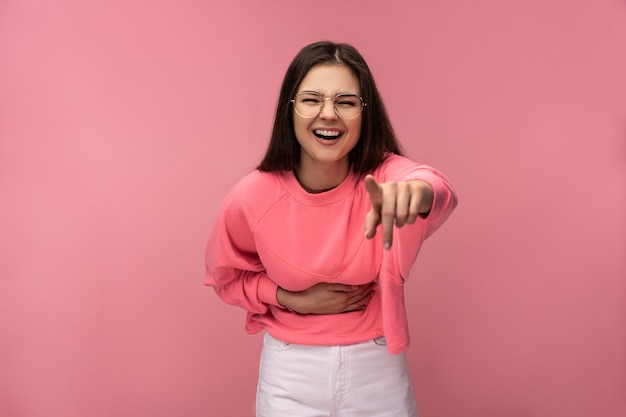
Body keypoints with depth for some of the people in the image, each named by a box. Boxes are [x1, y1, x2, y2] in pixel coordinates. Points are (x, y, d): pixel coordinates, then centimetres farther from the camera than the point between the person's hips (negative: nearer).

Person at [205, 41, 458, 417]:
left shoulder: (385, 177, -18)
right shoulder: (252, 196, -15)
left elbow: (440, 194, -41)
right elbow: (226, 276, 2)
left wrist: (417, 190, -64)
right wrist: (295, 300, -14)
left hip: (380, 371, 0)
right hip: (290, 375, 0)